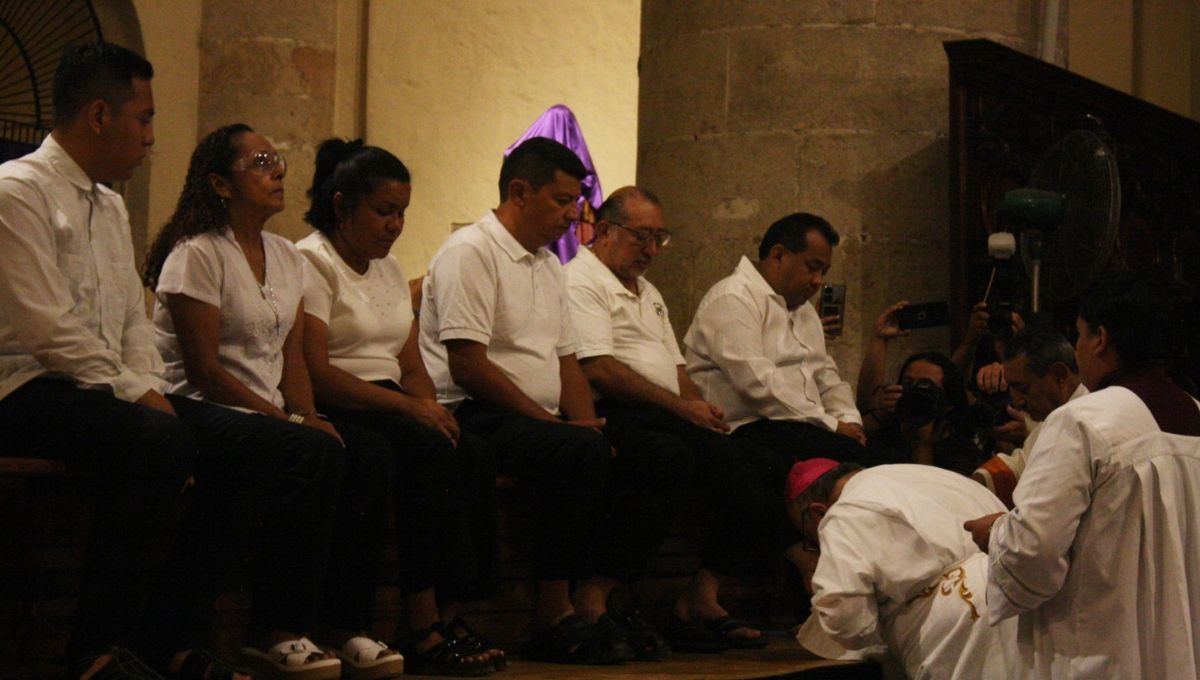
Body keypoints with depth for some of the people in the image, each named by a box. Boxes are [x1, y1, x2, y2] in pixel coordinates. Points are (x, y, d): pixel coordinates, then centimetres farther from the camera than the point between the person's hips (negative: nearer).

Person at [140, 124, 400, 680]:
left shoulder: (287, 257, 16)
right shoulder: (196, 255, -8)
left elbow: (293, 358, 13)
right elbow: (203, 368, -14)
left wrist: (307, 415, -7)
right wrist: (288, 422, -18)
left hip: (266, 413, 8)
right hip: (198, 409, -7)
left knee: (368, 451, -17)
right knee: (312, 453, -31)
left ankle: (339, 624, -15)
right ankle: (274, 633, -25)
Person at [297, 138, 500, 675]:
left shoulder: (390, 270, 22)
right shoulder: (310, 262, -4)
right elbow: (315, 374, -16)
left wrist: (431, 406, -6)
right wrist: (407, 407, -19)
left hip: (388, 408, 8)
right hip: (332, 414, -8)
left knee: (474, 456, -20)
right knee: (430, 453, -31)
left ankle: (447, 617, -23)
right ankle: (423, 630, -31)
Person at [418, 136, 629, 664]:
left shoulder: (548, 265, 22)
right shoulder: (470, 253, -7)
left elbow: (566, 361, 21)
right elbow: (467, 367, -15)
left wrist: (585, 423, 1)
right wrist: (551, 422, -15)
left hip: (537, 420, 8)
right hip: (471, 417, -8)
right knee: (582, 454, -32)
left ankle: (595, 601, -16)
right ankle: (554, 614, -24)